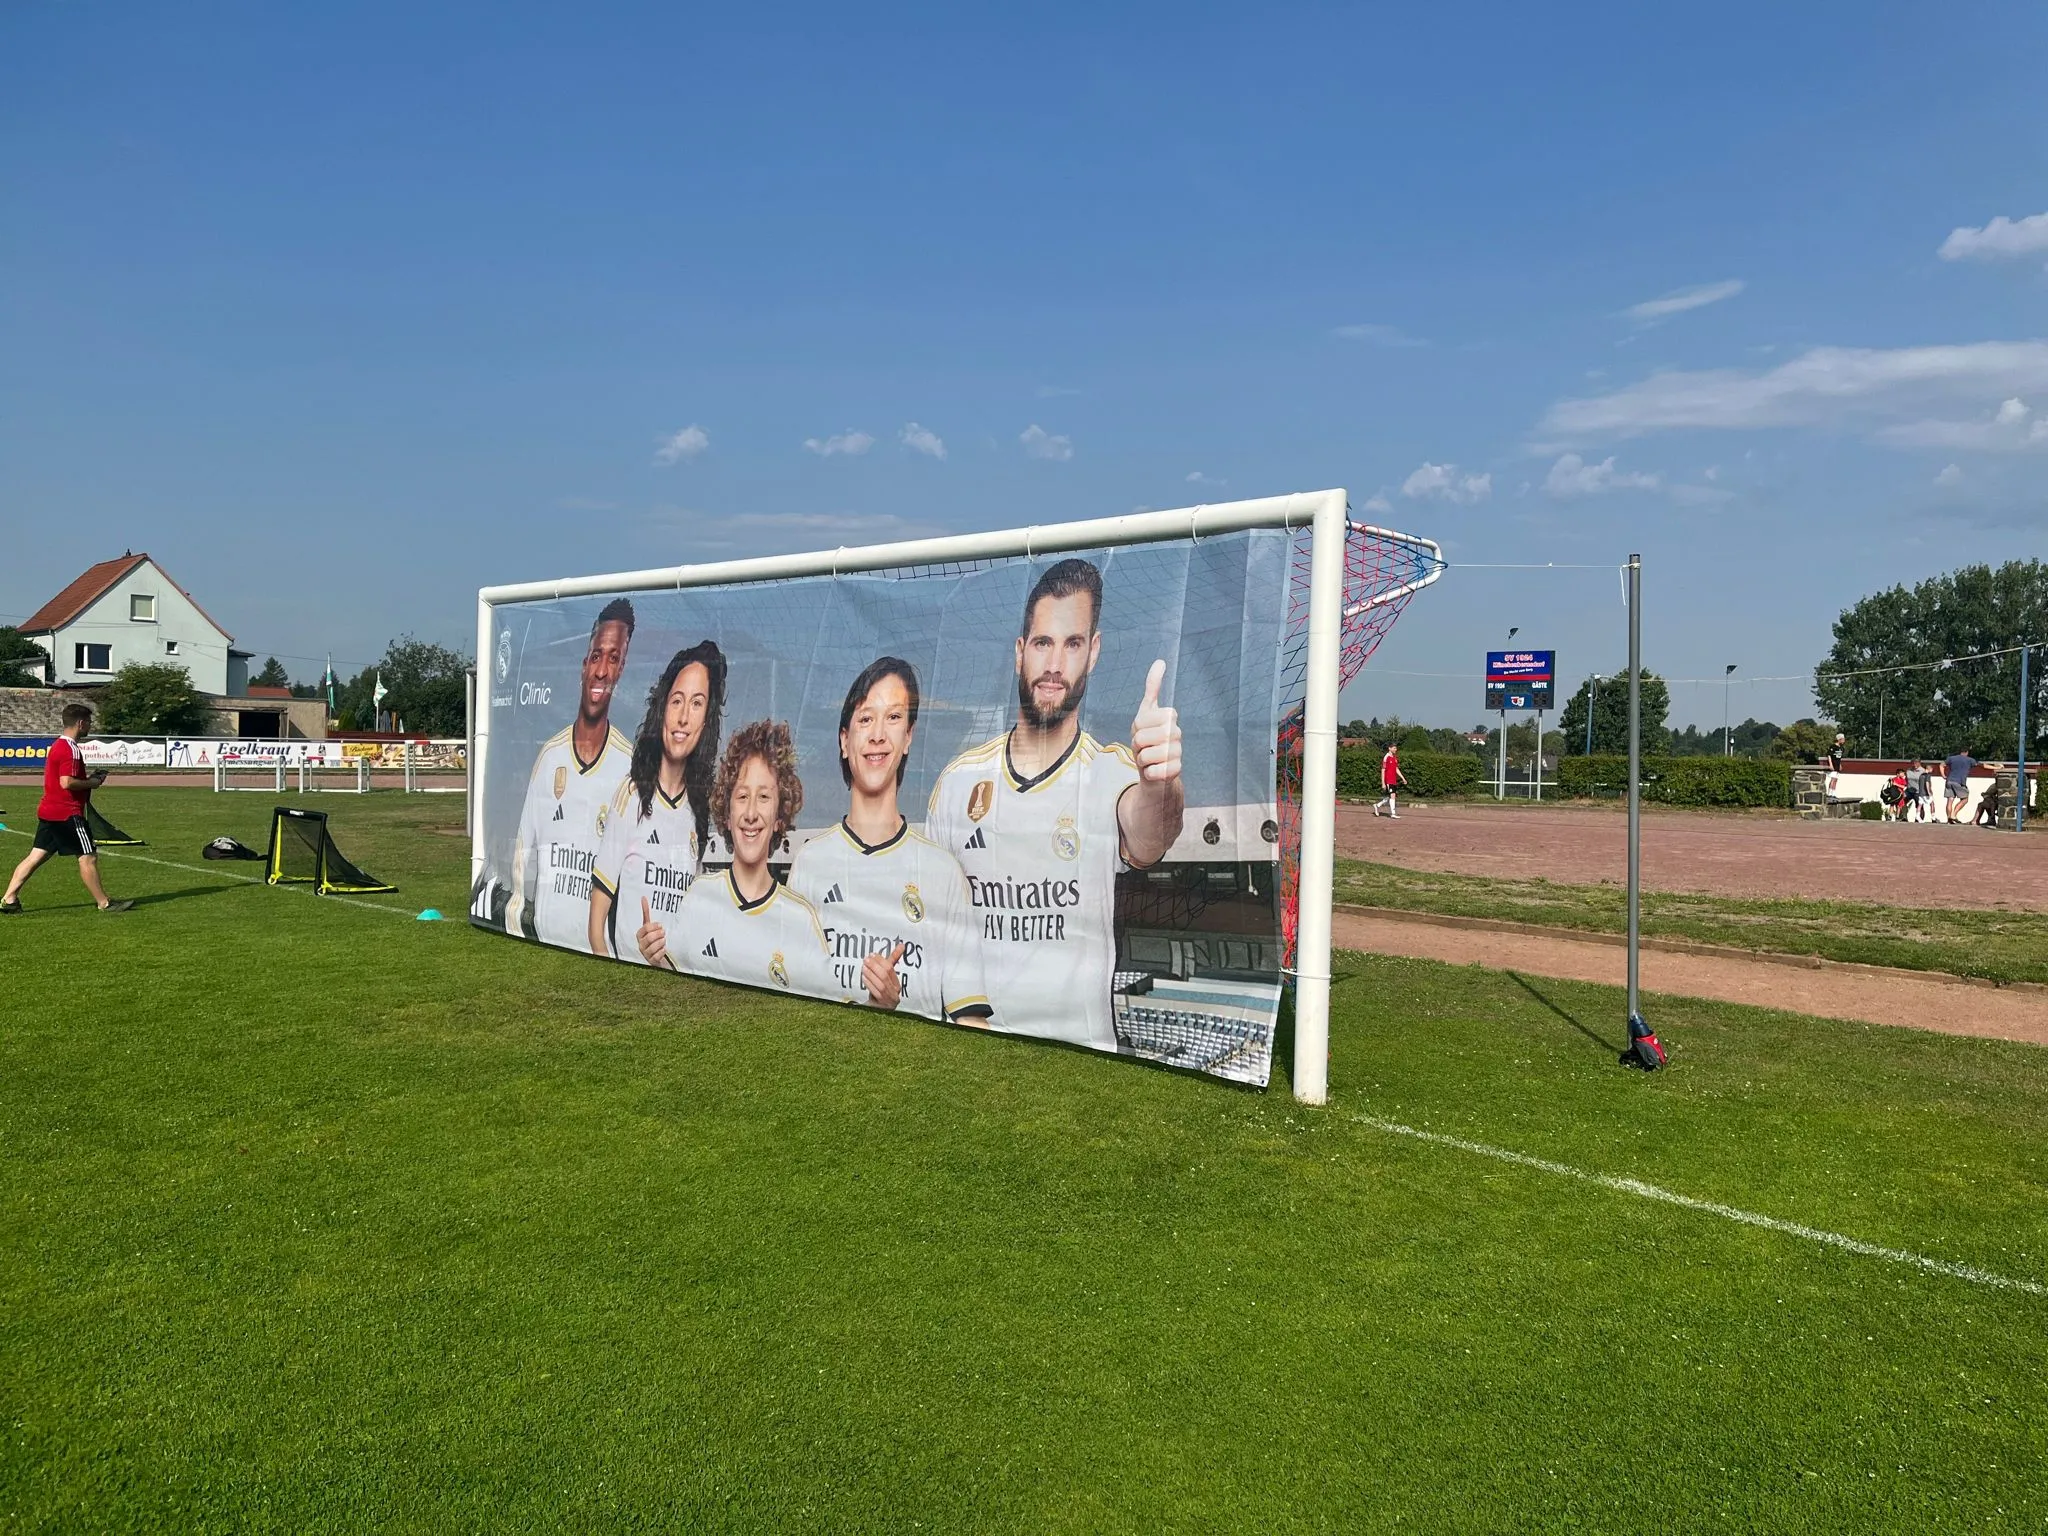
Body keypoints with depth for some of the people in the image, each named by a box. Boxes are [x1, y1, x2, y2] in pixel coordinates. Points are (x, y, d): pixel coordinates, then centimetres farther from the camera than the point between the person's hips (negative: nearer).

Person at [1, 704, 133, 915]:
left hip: (47, 811, 10)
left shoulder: (57, 745, 16)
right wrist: (91, 783, -9)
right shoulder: (71, 749, -16)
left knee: (36, 856, 10)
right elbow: (67, 782, -25)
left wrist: (89, 778, 14)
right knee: (88, 857, -3)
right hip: (67, 813, -10)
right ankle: (104, 903, 2)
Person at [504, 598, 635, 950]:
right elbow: (525, 851, 9)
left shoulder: (631, 765, -8)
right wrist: (515, 923, 6)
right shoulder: (548, 755, 3)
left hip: (600, 944, -3)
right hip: (541, 938, 3)